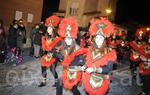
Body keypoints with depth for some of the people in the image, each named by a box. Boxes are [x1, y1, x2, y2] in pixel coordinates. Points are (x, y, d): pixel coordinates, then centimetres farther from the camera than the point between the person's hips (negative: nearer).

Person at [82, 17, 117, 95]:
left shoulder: (109, 52, -12)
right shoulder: (90, 49, 2)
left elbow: (108, 69, -19)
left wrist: (95, 69, -27)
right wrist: (84, 67, -11)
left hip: (101, 81, -3)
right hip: (89, 80, 4)